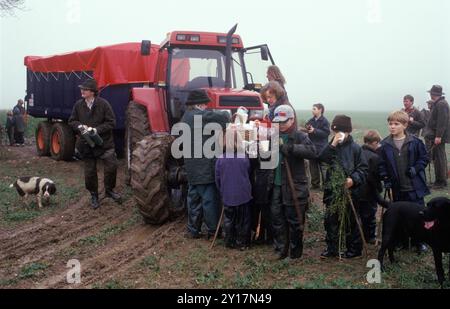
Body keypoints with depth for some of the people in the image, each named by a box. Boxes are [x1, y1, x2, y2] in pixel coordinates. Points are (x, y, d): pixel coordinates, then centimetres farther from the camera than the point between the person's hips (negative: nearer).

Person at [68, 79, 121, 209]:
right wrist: (80, 126, -12)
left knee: (111, 165, -9)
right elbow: (72, 121, 10)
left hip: (104, 142, -2)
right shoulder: (78, 105, 1)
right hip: (86, 144, 3)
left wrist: (97, 129, -20)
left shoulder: (103, 104, -10)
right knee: (90, 171, 8)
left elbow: (111, 123, -9)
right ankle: (93, 195, 25)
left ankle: (109, 190, 15)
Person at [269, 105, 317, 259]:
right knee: (277, 218, 11)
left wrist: (288, 147, -32)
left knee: (294, 220, 6)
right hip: (277, 185, 5)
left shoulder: (299, 136, -9)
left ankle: (295, 251, 22)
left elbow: (312, 152, -26)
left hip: (295, 186, -5)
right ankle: (281, 249, 25)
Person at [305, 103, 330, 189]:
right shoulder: (311, 121, 8)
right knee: (313, 166, 11)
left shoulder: (325, 121, -8)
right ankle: (315, 184, 20)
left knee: (323, 166, -4)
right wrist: (307, 129, -6)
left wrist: (314, 131, -21)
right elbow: (307, 130, 17)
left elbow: (326, 133, -16)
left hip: (321, 147, -6)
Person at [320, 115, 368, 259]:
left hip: (350, 191, -4)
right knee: (331, 220, 10)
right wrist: (332, 145, -20)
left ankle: (354, 248, 20)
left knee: (351, 221, 7)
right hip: (333, 191, 4)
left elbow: (363, 168, -5)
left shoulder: (355, 148, -5)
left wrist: (354, 179, -20)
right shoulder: (331, 147, 6)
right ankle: (331, 248, 23)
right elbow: (321, 159, -12)